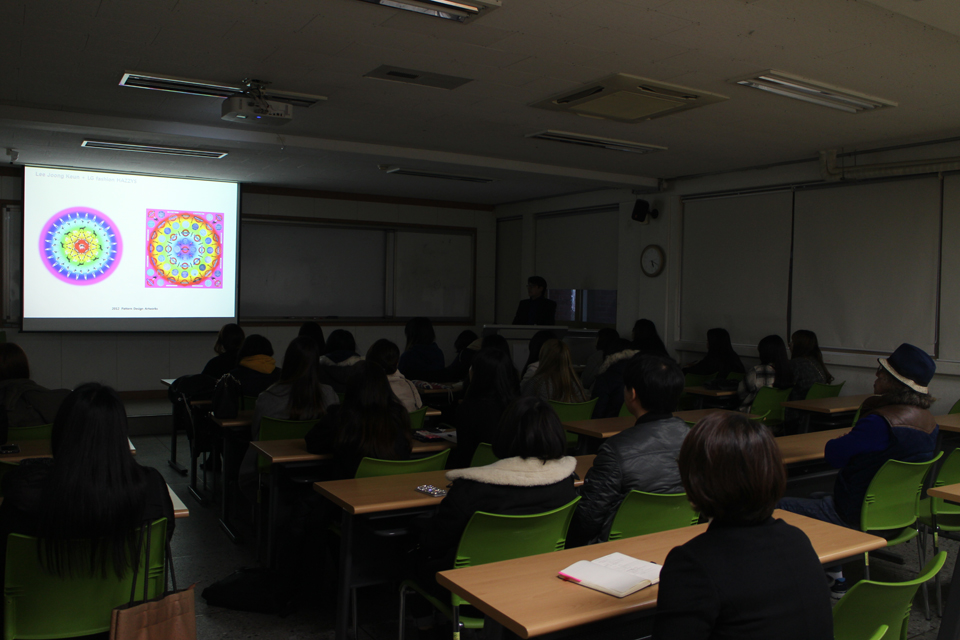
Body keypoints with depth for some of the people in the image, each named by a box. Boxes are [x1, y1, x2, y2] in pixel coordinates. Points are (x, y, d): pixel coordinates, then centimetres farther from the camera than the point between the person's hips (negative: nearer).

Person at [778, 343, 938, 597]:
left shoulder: (881, 423, -29)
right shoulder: (930, 424, 0)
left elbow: (833, 455, -18)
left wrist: (836, 442, 3)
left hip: (859, 517, -10)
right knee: (815, 499, 30)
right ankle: (835, 575, 27)